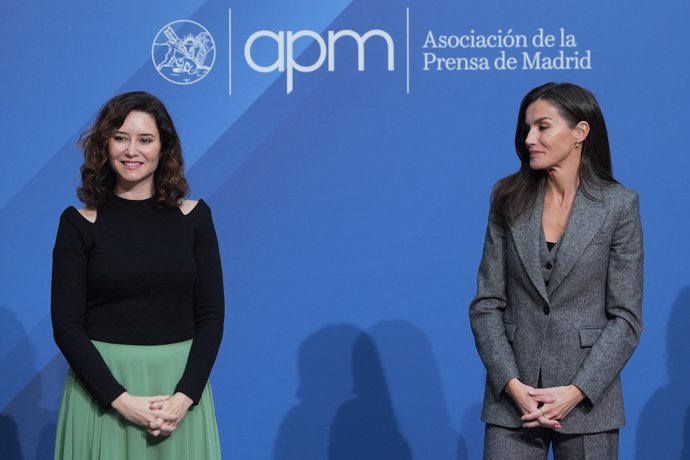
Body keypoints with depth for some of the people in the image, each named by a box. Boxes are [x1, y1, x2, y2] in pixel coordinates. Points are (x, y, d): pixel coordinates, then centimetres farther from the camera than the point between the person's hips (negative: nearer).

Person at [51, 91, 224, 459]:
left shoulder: (194, 216, 2)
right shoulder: (79, 223, -2)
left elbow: (211, 314, 0)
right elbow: (66, 324, -6)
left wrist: (184, 395, -12)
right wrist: (120, 398, -15)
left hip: (179, 382, 1)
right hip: (102, 388, -1)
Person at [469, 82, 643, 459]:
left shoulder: (619, 205, -3)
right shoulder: (509, 198, 3)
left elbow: (625, 317, -4)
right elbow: (486, 303, 1)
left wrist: (577, 391, -13)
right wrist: (512, 384, -10)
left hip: (587, 401, -1)